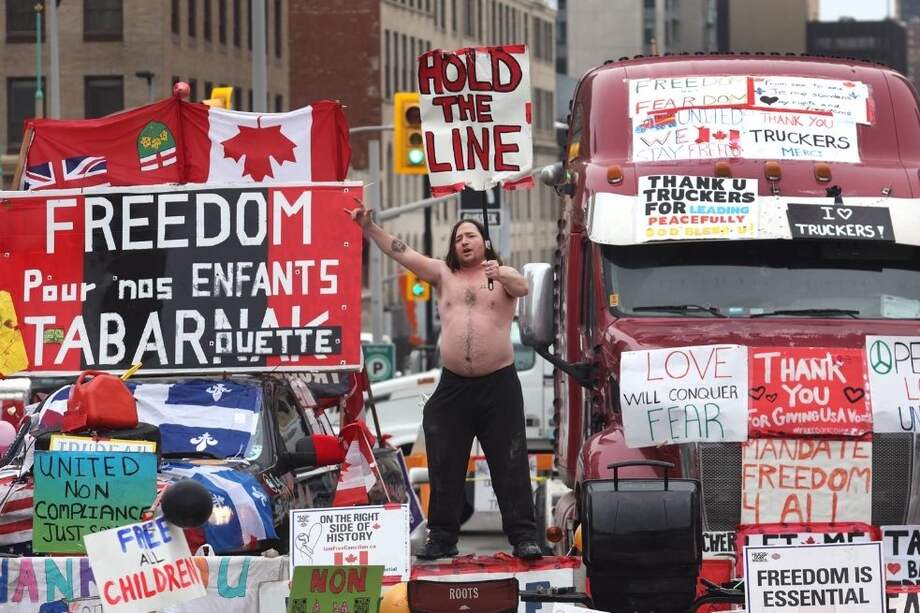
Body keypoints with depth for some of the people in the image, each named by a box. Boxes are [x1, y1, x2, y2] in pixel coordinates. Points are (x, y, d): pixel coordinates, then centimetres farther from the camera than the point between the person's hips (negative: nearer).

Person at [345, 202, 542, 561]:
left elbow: (522, 287, -18)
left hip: (499, 384, -3)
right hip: (453, 386, 3)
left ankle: (523, 536, -4)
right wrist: (368, 227, -7)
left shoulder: (503, 275, 4)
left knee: (510, 464, -4)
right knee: (445, 466, 4)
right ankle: (442, 538, 10)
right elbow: (400, 253, 4)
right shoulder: (444, 274, 11)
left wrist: (501, 275, -40)